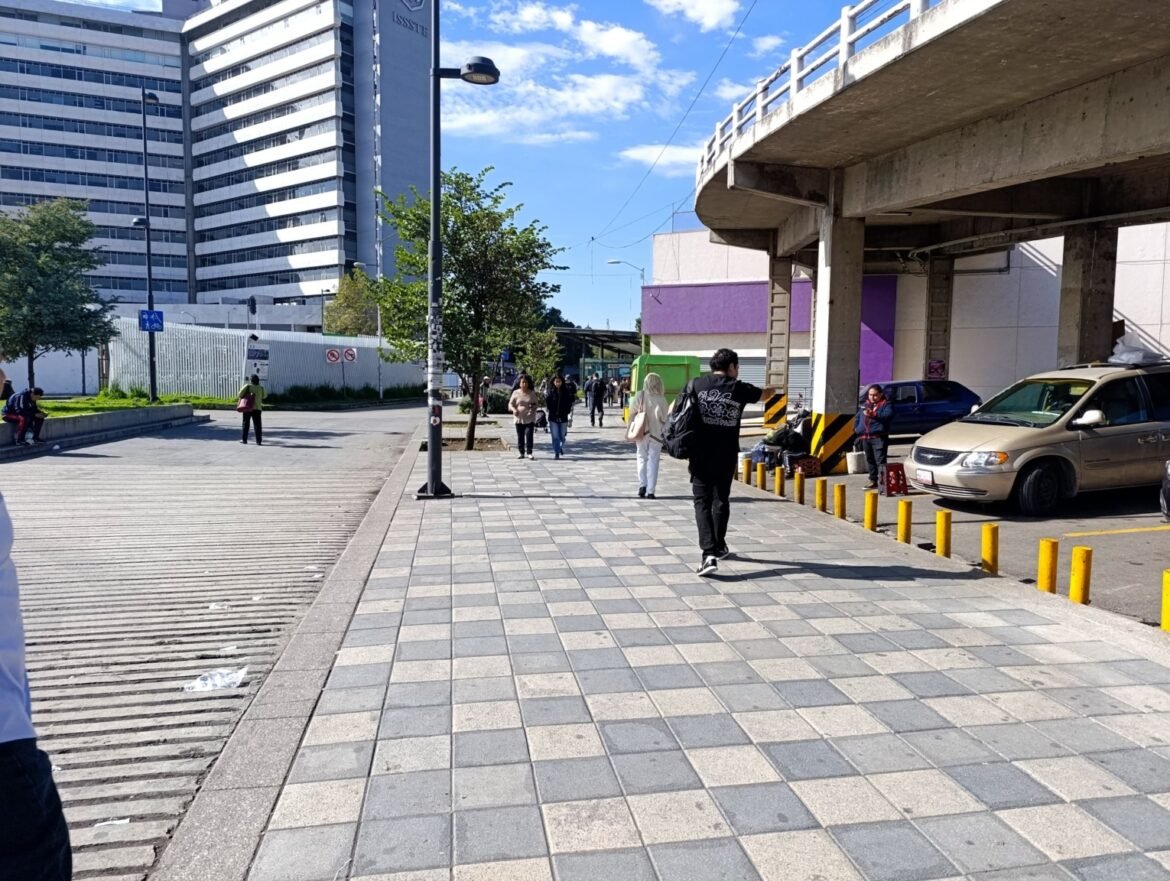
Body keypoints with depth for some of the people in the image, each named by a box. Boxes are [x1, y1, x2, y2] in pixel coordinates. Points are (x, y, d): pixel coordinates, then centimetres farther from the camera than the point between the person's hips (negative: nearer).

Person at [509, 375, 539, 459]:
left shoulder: (532, 393, 4)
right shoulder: (516, 393, 3)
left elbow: (537, 403, 12)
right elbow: (510, 404, 4)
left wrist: (534, 407, -12)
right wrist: (514, 409, -17)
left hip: (530, 418, -1)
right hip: (519, 418, 1)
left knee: (529, 435, -10)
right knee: (520, 437, 5)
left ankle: (529, 452, -6)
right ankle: (521, 452, 15)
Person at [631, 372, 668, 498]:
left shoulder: (639, 396, -8)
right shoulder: (661, 399, -11)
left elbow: (632, 413, -3)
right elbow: (665, 417, -6)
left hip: (642, 432, 1)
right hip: (656, 433, -1)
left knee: (642, 457, 17)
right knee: (653, 460, 7)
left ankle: (642, 484, 2)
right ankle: (650, 491, 5)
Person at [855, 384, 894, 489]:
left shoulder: (886, 404, 1)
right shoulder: (865, 404, 21)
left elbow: (887, 415, -18)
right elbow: (858, 417, 25)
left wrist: (873, 414, -30)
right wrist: (856, 428, 7)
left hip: (879, 437, -6)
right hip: (865, 437, 7)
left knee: (880, 460, -12)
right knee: (870, 460, 13)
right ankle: (873, 481, 21)